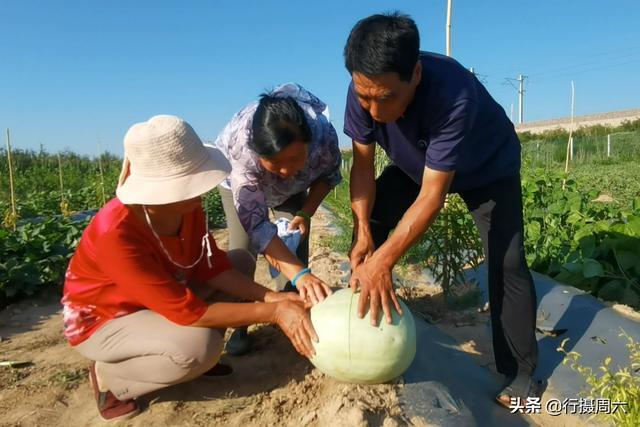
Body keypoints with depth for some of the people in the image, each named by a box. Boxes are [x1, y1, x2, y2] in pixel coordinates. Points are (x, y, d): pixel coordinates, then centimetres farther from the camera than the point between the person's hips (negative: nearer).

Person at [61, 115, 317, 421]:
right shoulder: (115, 233, -38)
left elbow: (211, 266, -9)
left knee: (242, 261, -1)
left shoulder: (186, 204, -18)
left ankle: (194, 356, 4)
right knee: (200, 346, -33)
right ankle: (108, 377, -3)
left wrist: (270, 297, -22)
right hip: (102, 319, -7)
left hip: (162, 297, 7)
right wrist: (273, 312, -34)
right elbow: (187, 311, -36)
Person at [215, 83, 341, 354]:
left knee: (296, 243, -8)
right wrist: (300, 274, -55)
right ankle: (237, 324, -2)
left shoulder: (323, 134, -38)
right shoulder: (240, 147, -46)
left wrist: (305, 213, -27)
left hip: (292, 188, 3)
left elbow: (329, 175, -14)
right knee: (243, 244, -17)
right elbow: (255, 223, -46)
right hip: (239, 180, -2)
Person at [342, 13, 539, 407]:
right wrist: (364, 234, -27)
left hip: (488, 165, -4)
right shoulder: (364, 92, -28)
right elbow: (363, 167, -18)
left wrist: (383, 260, -44)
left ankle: (521, 373, 5)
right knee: (368, 223, -7)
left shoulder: (454, 94, -43)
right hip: (417, 162, 5)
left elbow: (432, 197, -40)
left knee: (506, 263, -14)